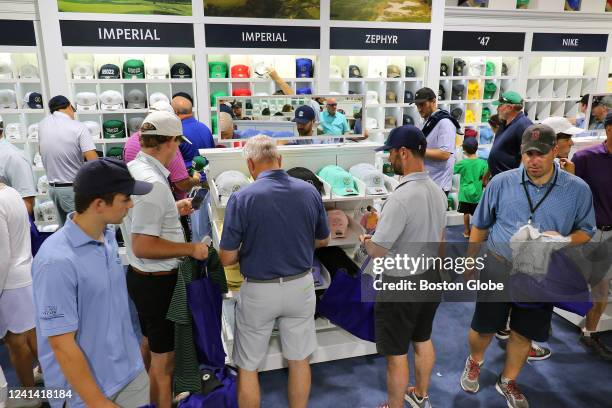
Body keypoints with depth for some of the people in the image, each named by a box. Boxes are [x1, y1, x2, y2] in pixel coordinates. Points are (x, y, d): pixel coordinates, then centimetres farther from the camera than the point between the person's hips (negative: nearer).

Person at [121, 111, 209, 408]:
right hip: (158, 282, -10)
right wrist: (191, 248, -21)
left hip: (141, 276, 10)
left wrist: (173, 210, 16)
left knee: (150, 343, 29)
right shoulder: (153, 182, -28)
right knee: (163, 357, 8)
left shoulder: (132, 168, 2)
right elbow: (143, 246, -30)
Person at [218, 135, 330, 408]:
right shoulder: (309, 191, -6)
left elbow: (226, 258, -14)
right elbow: (323, 240, 7)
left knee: (248, 367, 17)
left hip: (259, 291, -3)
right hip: (301, 286, 4)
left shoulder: (242, 198, -18)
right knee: (299, 360, 21)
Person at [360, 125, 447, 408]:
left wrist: (365, 240, -5)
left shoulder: (400, 198, -28)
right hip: (431, 278, 9)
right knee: (423, 340, 25)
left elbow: (377, 252, -25)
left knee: (396, 354, 9)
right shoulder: (438, 192, -1)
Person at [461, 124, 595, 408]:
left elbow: (586, 231, 5)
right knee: (484, 328, 12)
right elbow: (480, 227, 2)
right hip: (498, 270, -1)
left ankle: (508, 381, 41)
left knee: (524, 334, 16)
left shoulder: (578, 190, -6)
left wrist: (565, 240, -19)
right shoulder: (501, 183, -8)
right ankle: (474, 362, 44)